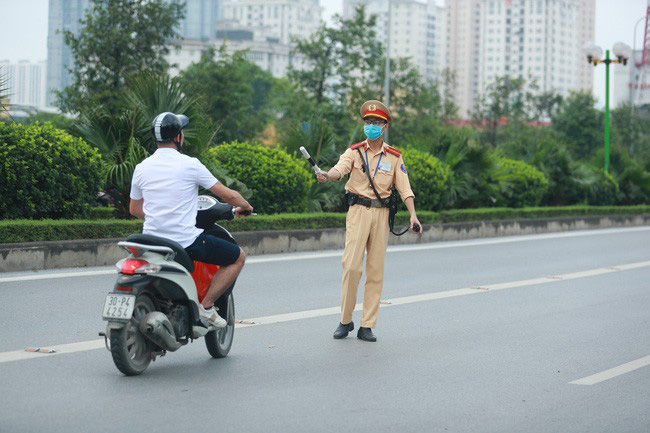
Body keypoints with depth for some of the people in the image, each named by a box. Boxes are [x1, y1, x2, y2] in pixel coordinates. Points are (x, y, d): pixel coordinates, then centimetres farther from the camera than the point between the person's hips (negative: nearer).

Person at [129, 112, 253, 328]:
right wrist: (245, 206, 18)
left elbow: (134, 209, 18)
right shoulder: (190, 165, -8)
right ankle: (206, 305, -1)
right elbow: (228, 195, -3)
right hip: (186, 241, -5)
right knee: (238, 256, 9)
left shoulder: (142, 168, 5)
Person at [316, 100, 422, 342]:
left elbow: (404, 188, 5)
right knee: (352, 266, -9)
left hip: (381, 213, 2)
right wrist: (327, 176, -40)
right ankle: (345, 321, 3)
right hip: (358, 211, -2)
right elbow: (340, 168, -17)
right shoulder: (355, 151, 3)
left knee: (376, 270, 2)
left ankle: (367, 326, 7)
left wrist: (413, 215, -9)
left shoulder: (394, 157, 8)